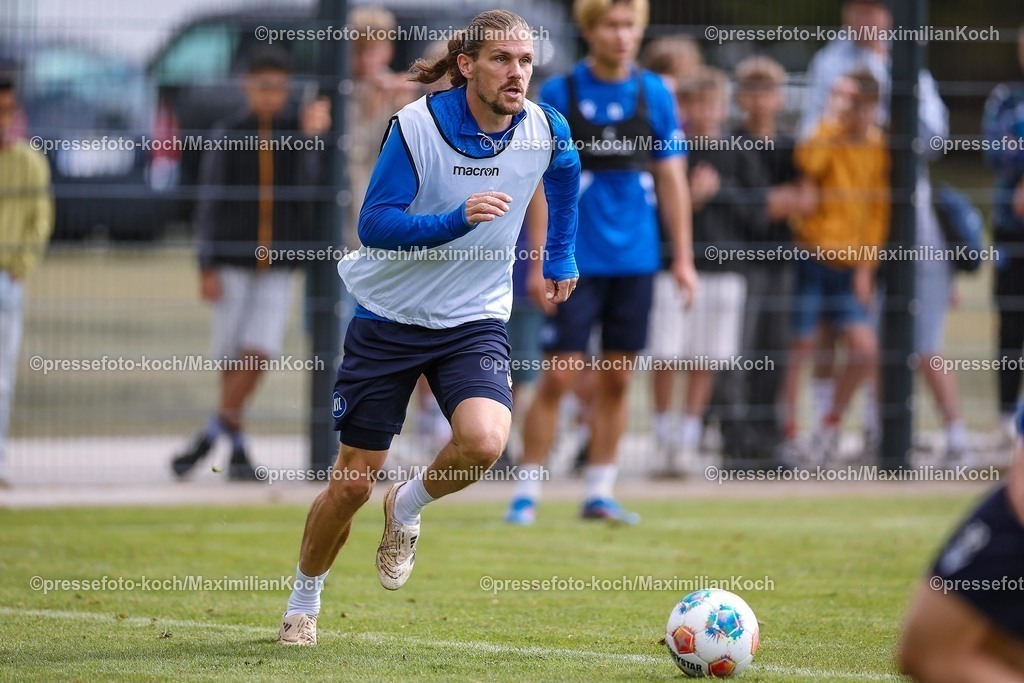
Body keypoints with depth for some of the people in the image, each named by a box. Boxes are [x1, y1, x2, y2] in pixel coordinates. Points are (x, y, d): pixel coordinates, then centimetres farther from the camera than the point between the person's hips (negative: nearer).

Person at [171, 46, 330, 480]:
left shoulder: (297, 134, 6)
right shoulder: (227, 137, 3)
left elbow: (306, 186, -8)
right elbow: (210, 204, 2)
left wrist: (311, 137, -19)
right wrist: (207, 268, -3)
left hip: (277, 265, 0)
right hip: (232, 261, 0)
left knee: (260, 352, -12)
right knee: (231, 356, 1)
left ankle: (211, 434, -4)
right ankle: (237, 447, 12)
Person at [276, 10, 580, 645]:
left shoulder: (547, 130, -7)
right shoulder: (416, 126, -17)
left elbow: (565, 180, 18)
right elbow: (374, 225, -21)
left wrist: (561, 259, 26)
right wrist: (458, 218, -33)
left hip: (475, 320, 2)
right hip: (390, 316, -2)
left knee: (485, 442, -27)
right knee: (354, 480, 2)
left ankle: (408, 507, 7)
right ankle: (304, 600, 28)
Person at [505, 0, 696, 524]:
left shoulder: (654, 95, 5)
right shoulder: (558, 94, -4)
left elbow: (671, 180, 9)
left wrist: (682, 258, 6)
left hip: (635, 260, 3)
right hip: (575, 260, -3)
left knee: (617, 379, 6)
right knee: (558, 377, -6)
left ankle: (599, 493, 15)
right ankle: (526, 493, 1)